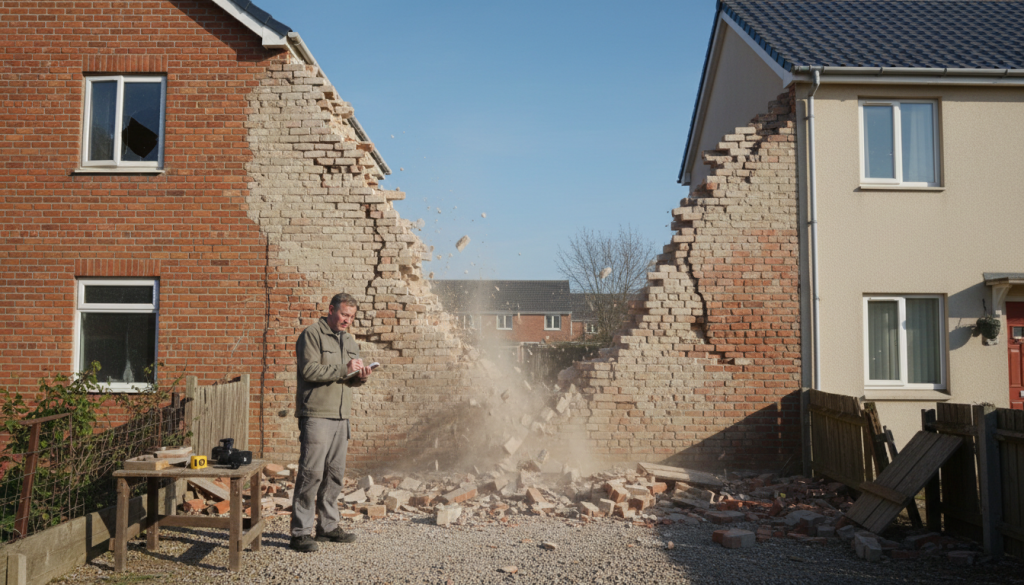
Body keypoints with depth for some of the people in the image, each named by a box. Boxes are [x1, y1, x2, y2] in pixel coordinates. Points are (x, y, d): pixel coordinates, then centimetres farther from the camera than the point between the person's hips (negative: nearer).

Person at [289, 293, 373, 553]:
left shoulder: (350, 341, 19)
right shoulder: (311, 334, -4)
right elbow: (310, 370, -15)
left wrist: (360, 376, 1)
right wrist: (344, 369, -18)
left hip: (341, 416, 8)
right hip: (316, 415, -7)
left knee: (335, 473, 11)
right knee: (311, 473, -8)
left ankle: (328, 526, 22)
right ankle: (300, 533, -1)